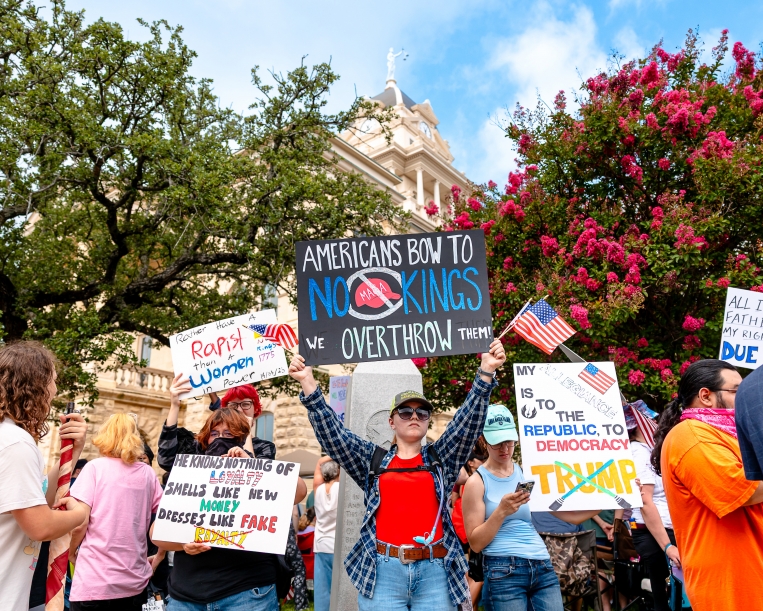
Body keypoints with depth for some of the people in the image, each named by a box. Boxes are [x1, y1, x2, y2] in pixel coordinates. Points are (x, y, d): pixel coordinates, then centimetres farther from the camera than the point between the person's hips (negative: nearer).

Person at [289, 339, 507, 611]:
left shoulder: (442, 457, 12)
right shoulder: (372, 459, 12)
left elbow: (469, 420, 2)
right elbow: (332, 433, 3)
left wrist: (486, 372, -10)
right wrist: (308, 384, -6)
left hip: (434, 572, 1)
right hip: (382, 572, 0)